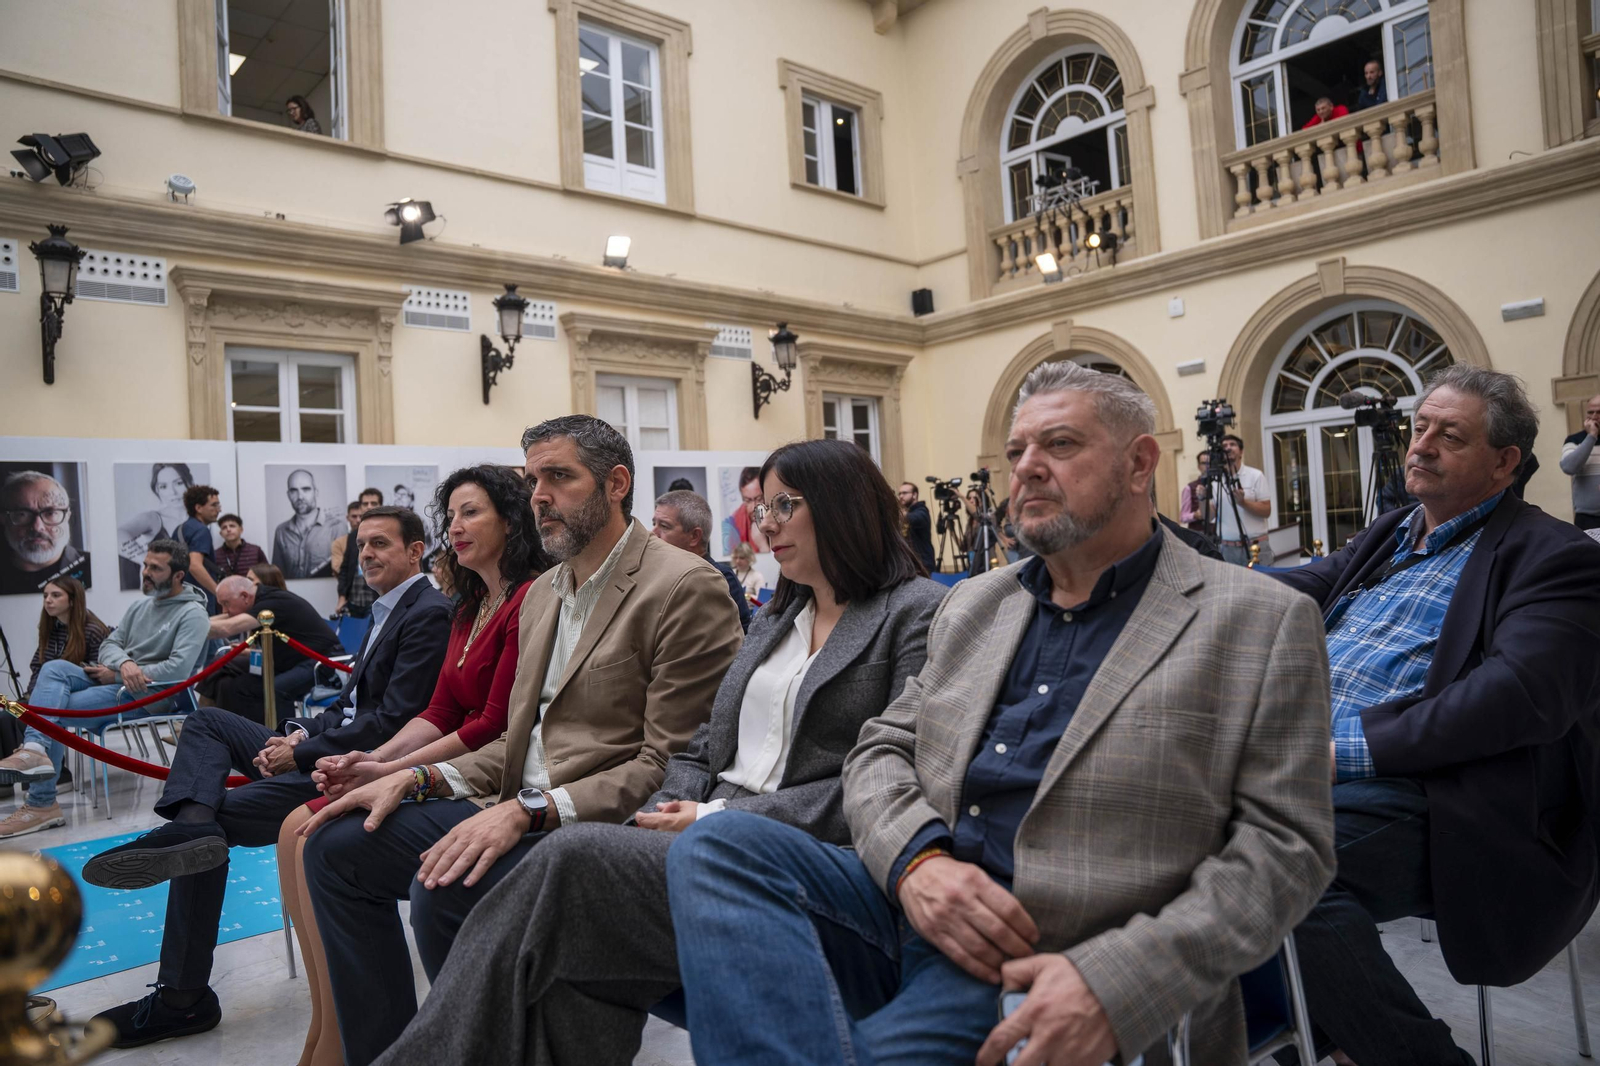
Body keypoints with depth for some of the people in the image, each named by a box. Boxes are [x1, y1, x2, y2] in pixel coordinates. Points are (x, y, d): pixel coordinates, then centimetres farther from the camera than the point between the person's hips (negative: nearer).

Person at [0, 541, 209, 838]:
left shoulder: (192, 613, -9)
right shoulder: (140, 605, 16)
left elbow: (179, 668, -20)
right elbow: (109, 644, 10)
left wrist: (116, 676, -14)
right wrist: (124, 663, -16)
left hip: (149, 696, -8)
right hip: (113, 682, 8)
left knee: (52, 709, -18)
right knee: (54, 668, -17)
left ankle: (41, 803, -14)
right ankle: (34, 750, -32)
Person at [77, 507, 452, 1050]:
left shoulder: (429, 614, -17)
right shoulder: (388, 609, 17)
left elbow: (395, 720, -23)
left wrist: (302, 751, -17)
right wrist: (300, 732, 0)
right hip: (327, 748, 11)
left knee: (220, 817, -14)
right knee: (206, 721, 9)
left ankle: (181, 999, -6)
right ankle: (193, 824, -24)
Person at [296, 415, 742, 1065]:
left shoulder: (686, 588, -14)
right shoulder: (542, 593, 16)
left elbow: (668, 764, -18)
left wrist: (530, 812, -23)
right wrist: (416, 777, 4)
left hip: (602, 828, -9)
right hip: (518, 811, 9)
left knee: (442, 888, -29)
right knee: (335, 847, 5)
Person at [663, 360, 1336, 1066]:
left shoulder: (1263, 623, 2)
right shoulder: (973, 604, 17)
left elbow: (1285, 842, -4)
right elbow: (881, 749, 15)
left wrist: (1115, 985, -18)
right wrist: (916, 857, -9)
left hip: (1052, 961, -5)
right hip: (912, 900, 6)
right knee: (718, 845, -20)